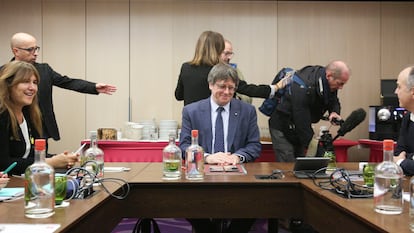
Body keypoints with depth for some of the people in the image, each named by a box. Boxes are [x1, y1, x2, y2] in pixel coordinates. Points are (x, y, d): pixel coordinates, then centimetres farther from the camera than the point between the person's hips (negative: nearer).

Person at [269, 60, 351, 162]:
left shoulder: (330, 83, -7)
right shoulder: (304, 87, -33)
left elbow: (334, 101, 12)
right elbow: (301, 119, -31)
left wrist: (334, 111, -14)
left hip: (300, 126, 8)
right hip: (282, 128, -8)